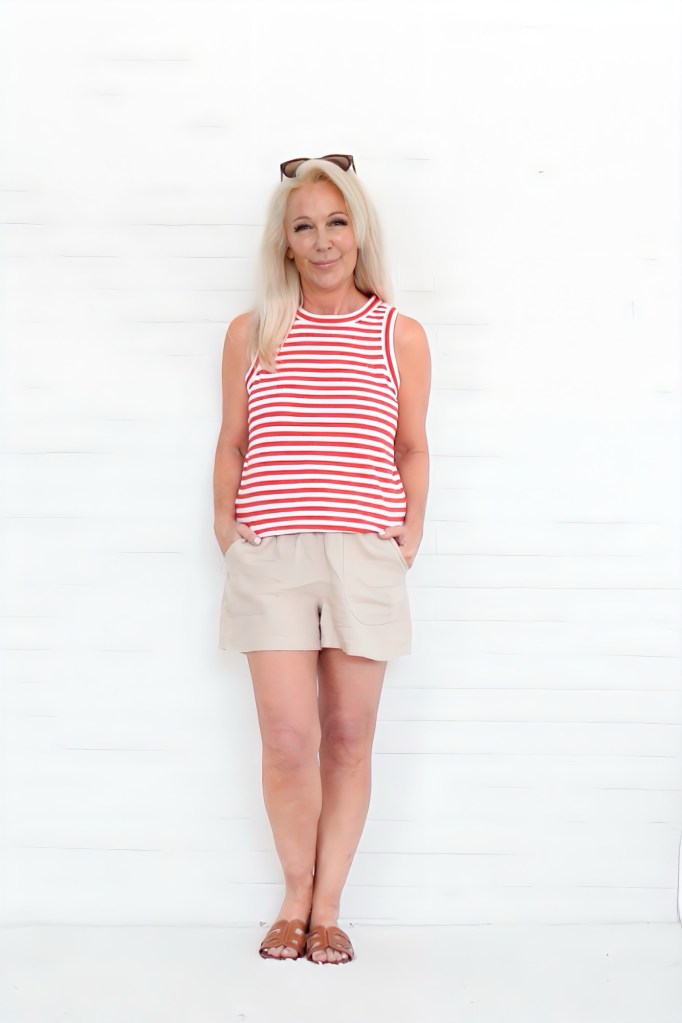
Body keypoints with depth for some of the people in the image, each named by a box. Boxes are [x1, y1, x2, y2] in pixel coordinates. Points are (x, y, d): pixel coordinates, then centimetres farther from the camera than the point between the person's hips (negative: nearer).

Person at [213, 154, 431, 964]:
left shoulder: (400, 335, 7)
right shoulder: (251, 333, 8)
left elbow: (412, 450, 12)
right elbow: (232, 444, 13)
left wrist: (410, 536, 4)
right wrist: (226, 526, 5)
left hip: (365, 556, 0)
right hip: (270, 556, 0)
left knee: (348, 738, 4)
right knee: (288, 740, -5)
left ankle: (326, 906, 16)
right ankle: (295, 898, 15)